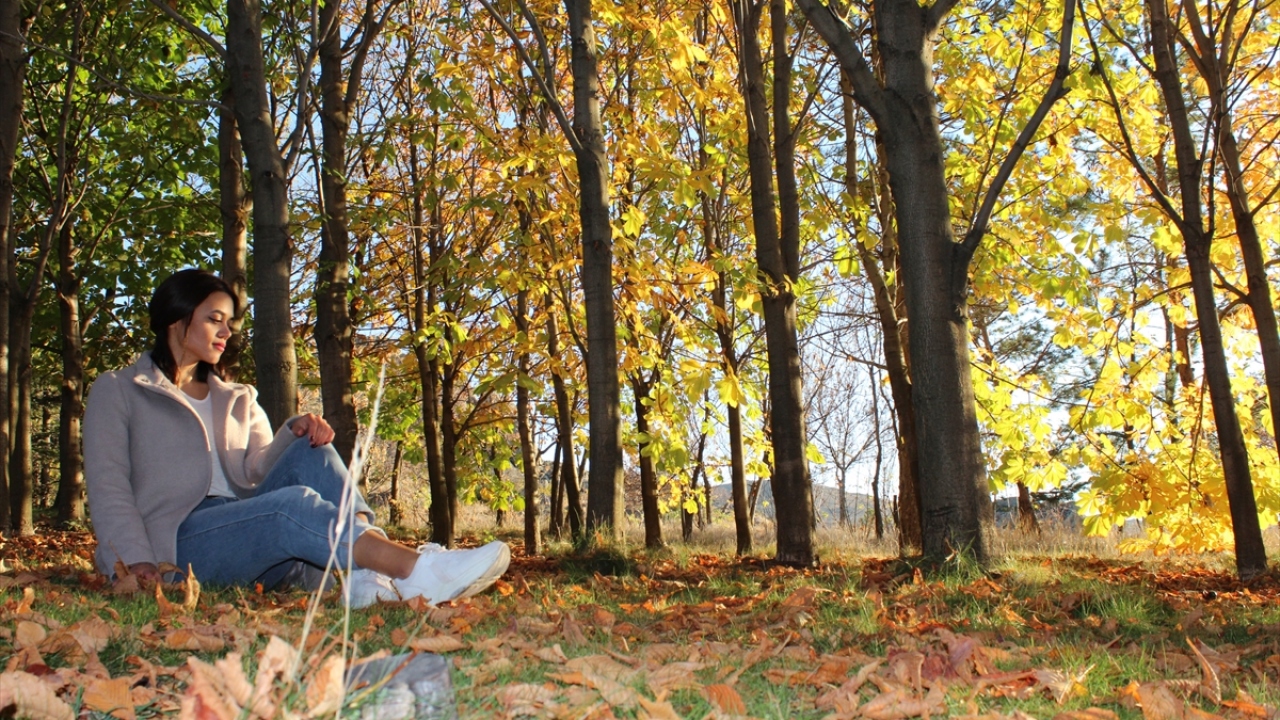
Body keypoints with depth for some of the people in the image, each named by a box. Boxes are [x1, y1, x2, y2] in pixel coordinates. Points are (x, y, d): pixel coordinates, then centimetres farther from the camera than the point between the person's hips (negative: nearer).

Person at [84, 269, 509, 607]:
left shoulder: (236, 399, 26)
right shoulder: (117, 392, 12)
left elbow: (258, 469, 8)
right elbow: (108, 486, -1)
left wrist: (294, 435, -14)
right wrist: (137, 561, -18)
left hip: (242, 533, 5)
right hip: (175, 547, -5)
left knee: (311, 456, -21)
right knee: (295, 503, -33)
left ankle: (365, 573, -43)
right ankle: (417, 572, -51)